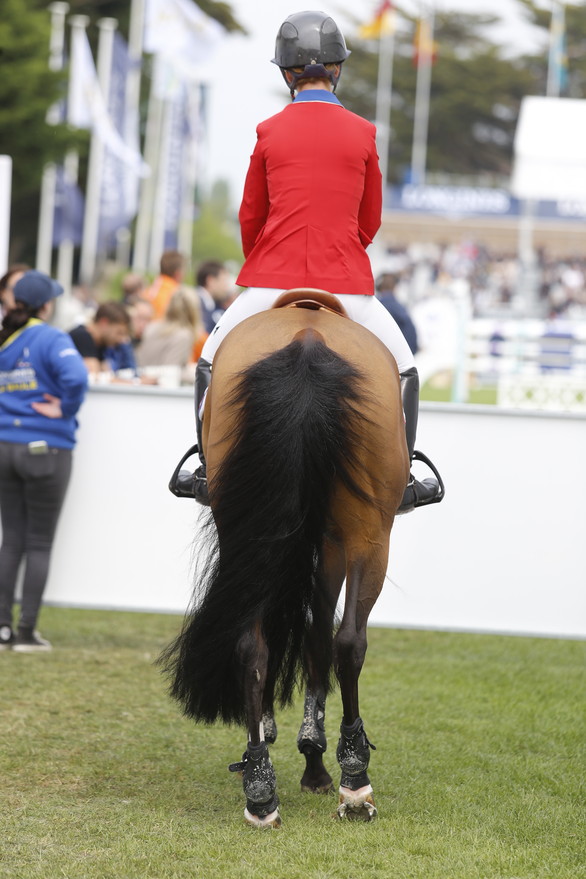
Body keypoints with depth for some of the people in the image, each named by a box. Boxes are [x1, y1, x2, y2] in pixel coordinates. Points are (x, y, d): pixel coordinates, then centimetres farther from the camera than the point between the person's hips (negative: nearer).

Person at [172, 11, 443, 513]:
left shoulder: (270, 133, 1)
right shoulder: (363, 135, 0)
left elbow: (250, 218, 10)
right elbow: (369, 223, 9)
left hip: (271, 282, 1)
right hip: (346, 281, 0)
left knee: (213, 362, 23)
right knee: (402, 368, 19)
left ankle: (209, 472, 22)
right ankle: (401, 482, 17)